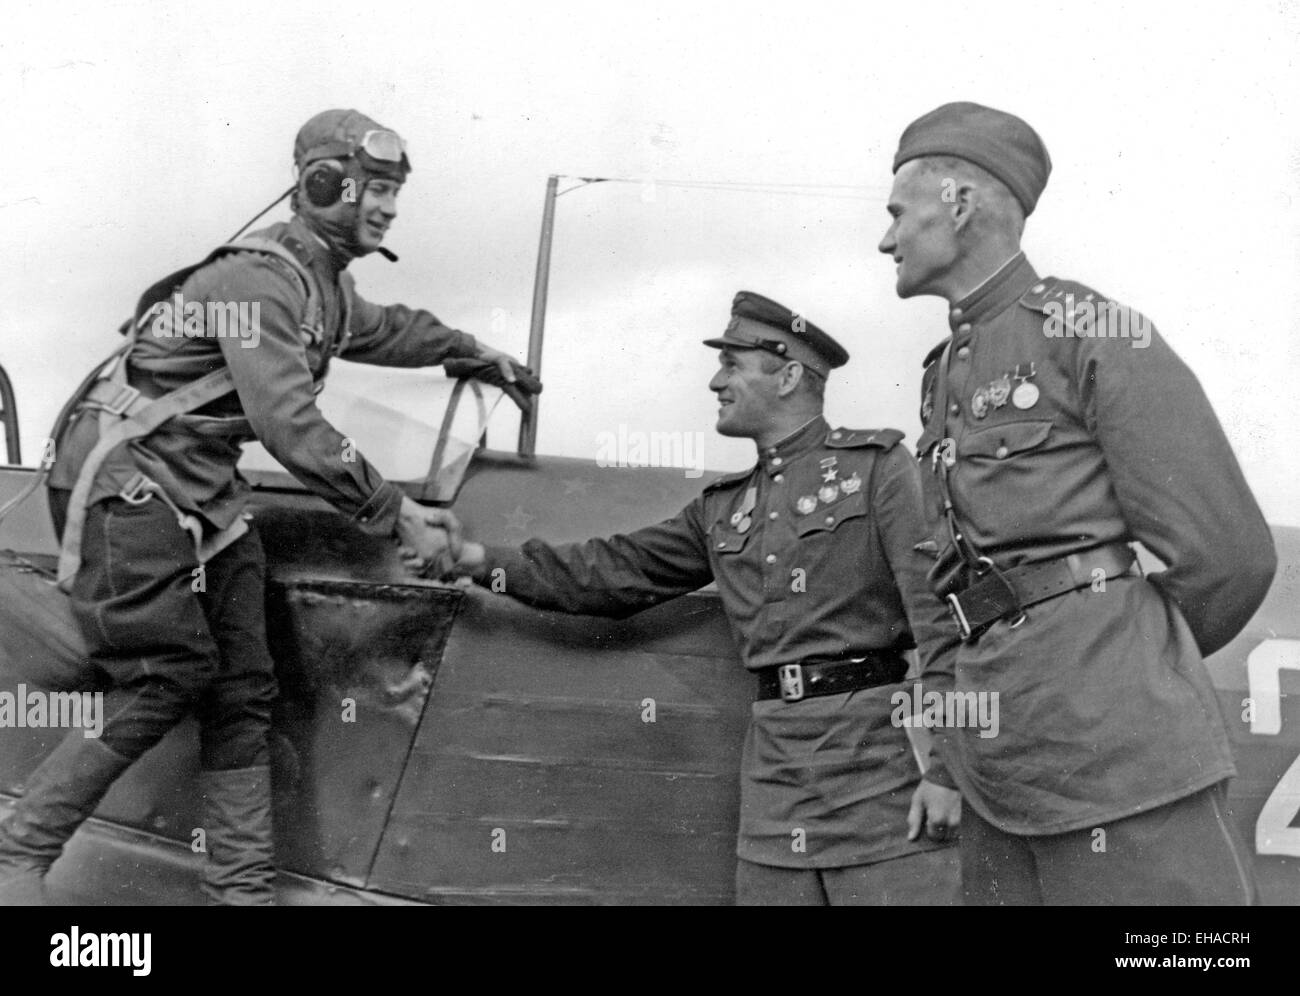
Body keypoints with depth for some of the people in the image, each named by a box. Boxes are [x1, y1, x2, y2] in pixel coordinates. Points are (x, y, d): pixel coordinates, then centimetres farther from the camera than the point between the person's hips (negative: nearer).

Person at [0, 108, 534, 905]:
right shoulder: (262, 278, -21)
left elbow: (381, 329, 34)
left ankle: (244, 887, 10)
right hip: (127, 481, -9)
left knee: (242, 689, 4)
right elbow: (290, 426, -29)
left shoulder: (327, 282, 9)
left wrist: (473, 349, 38)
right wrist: (392, 512, -24)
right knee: (171, 677, -13)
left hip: (203, 495, 9)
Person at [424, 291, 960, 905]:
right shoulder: (722, 509, 19)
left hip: (879, 745, -5)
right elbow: (619, 571, 18)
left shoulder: (877, 464, 0)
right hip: (774, 756, 6)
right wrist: (480, 560, 12)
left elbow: (935, 603, -8)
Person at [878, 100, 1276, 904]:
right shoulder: (948, 380, 22)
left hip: (1116, 750, -8)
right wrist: (946, 755, 17)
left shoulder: (1094, 329, -3)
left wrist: (1113, 675, 7)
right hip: (1009, 777, 8)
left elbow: (1227, 557, -7)